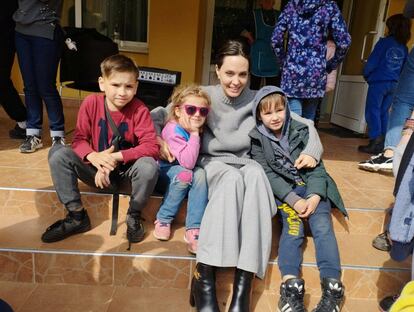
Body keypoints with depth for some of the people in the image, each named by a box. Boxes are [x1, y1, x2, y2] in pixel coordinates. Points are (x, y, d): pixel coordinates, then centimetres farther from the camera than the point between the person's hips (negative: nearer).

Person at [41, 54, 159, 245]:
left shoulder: (139, 110, -14)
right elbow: (79, 139, -6)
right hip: (97, 171, 2)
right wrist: (93, 156, -28)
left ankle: (134, 217, -6)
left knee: (149, 165, -34)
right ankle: (76, 215, -7)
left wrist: (116, 157, -30)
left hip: (126, 175, -2)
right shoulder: (91, 103, -8)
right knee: (58, 153, -17)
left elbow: (152, 147, -22)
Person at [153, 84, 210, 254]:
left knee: (200, 173, -25)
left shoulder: (196, 129, -7)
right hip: (164, 171, -5)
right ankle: (163, 220, -13)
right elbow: (188, 162, -35)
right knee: (185, 174, -33)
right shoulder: (173, 130, -25)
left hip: (185, 171, 5)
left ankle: (194, 229, -23)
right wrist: (194, 133, -33)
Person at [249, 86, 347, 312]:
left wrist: (315, 195, -17)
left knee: (322, 226, -19)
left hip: (312, 188, 1)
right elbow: (268, 174, -9)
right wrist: (294, 200, -19)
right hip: (283, 191, -1)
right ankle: (290, 284, -33)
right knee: (293, 225, -24)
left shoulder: (301, 131, 0)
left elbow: (316, 166, -1)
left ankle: (332, 285, -25)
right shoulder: (258, 139, -3)